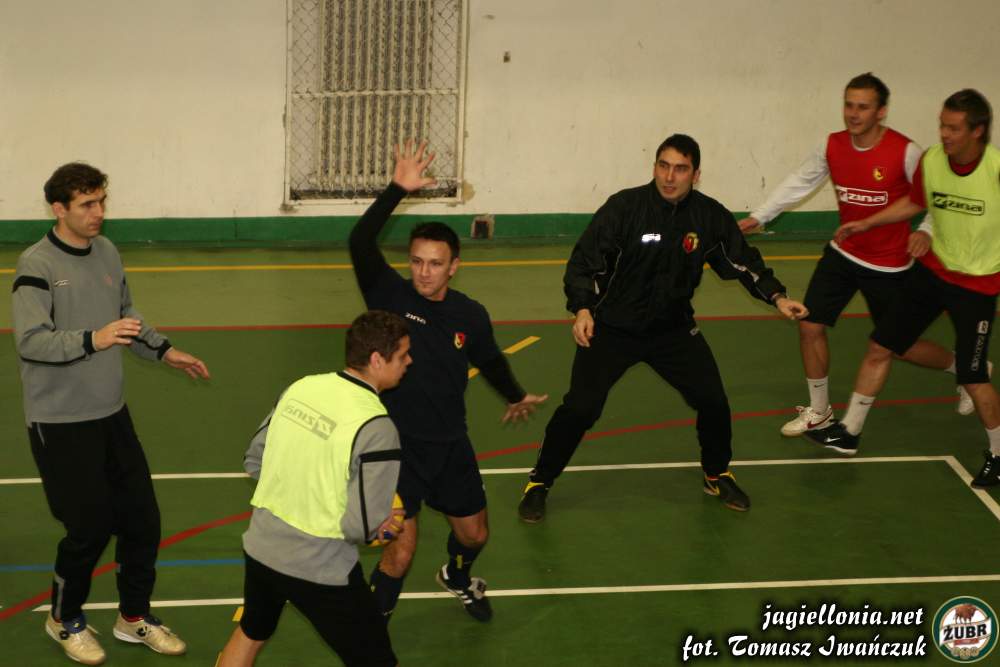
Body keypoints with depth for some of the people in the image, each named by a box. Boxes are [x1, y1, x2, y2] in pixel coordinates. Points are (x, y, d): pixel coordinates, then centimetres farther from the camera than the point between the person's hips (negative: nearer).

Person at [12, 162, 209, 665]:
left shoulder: (107, 252, 6)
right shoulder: (37, 265, -16)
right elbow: (29, 341, -23)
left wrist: (162, 350, 18)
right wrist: (93, 340, -34)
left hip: (111, 414, 7)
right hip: (60, 423, -7)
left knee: (141, 518, 9)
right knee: (88, 528, -2)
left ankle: (134, 617, 29)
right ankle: (65, 621, 24)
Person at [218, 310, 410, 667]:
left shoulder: (300, 387, -5)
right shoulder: (376, 427, -23)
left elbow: (254, 460, 8)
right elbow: (360, 527, -22)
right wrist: (384, 524, -1)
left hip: (261, 547, 6)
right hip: (320, 570, -6)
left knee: (251, 634, 32)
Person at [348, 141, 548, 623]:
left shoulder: (471, 316, -5)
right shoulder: (390, 296, -13)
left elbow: (490, 361, 16)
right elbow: (360, 242, -30)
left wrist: (516, 398, 32)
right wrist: (398, 190, -35)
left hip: (451, 445, 4)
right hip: (397, 443, -4)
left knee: (474, 534, 20)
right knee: (401, 551, -13)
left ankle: (457, 579, 55)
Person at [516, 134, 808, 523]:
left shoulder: (709, 216, -7)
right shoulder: (624, 207, -19)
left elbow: (743, 261, 5)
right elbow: (584, 261, -18)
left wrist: (777, 297, -6)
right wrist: (582, 309, -32)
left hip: (673, 329, 4)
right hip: (612, 328, -4)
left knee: (713, 401, 1)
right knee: (580, 407, -12)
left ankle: (718, 476, 29)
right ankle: (539, 483, 7)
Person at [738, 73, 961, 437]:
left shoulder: (906, 152, -22)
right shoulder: (832, 147, -7)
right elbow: (798, 183, 6)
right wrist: (758, 217, 5)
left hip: (889, 265, -4)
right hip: (843, 253, 5)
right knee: (810, 326, -1)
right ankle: (819, 411, 20)